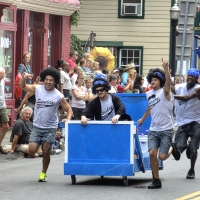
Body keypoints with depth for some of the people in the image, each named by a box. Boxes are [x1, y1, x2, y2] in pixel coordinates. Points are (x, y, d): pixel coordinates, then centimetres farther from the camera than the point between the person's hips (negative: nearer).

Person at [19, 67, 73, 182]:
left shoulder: (59, 96, -7)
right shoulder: (37, 89, -2)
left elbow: (69, 109, -1)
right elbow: (22, 86, -1)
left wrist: (68, 119, -22)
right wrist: (24, 78, -23)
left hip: (50, 128, -2)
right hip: (37, 126, 2)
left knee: (46, 152, 1)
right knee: (32, 150, -9)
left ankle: (43, 173, 22)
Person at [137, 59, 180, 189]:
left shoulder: (164, 92, -7)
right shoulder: (149, 94, 10)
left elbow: (168, 82, -29)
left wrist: (166, 69, -46)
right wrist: (143, 119, 43)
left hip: (166, 129, -5)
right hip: (154, 129, 5)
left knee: (162, 157, -9)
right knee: (152, 153, -11)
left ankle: (172, 149, 25)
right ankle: (156, 180, 1)